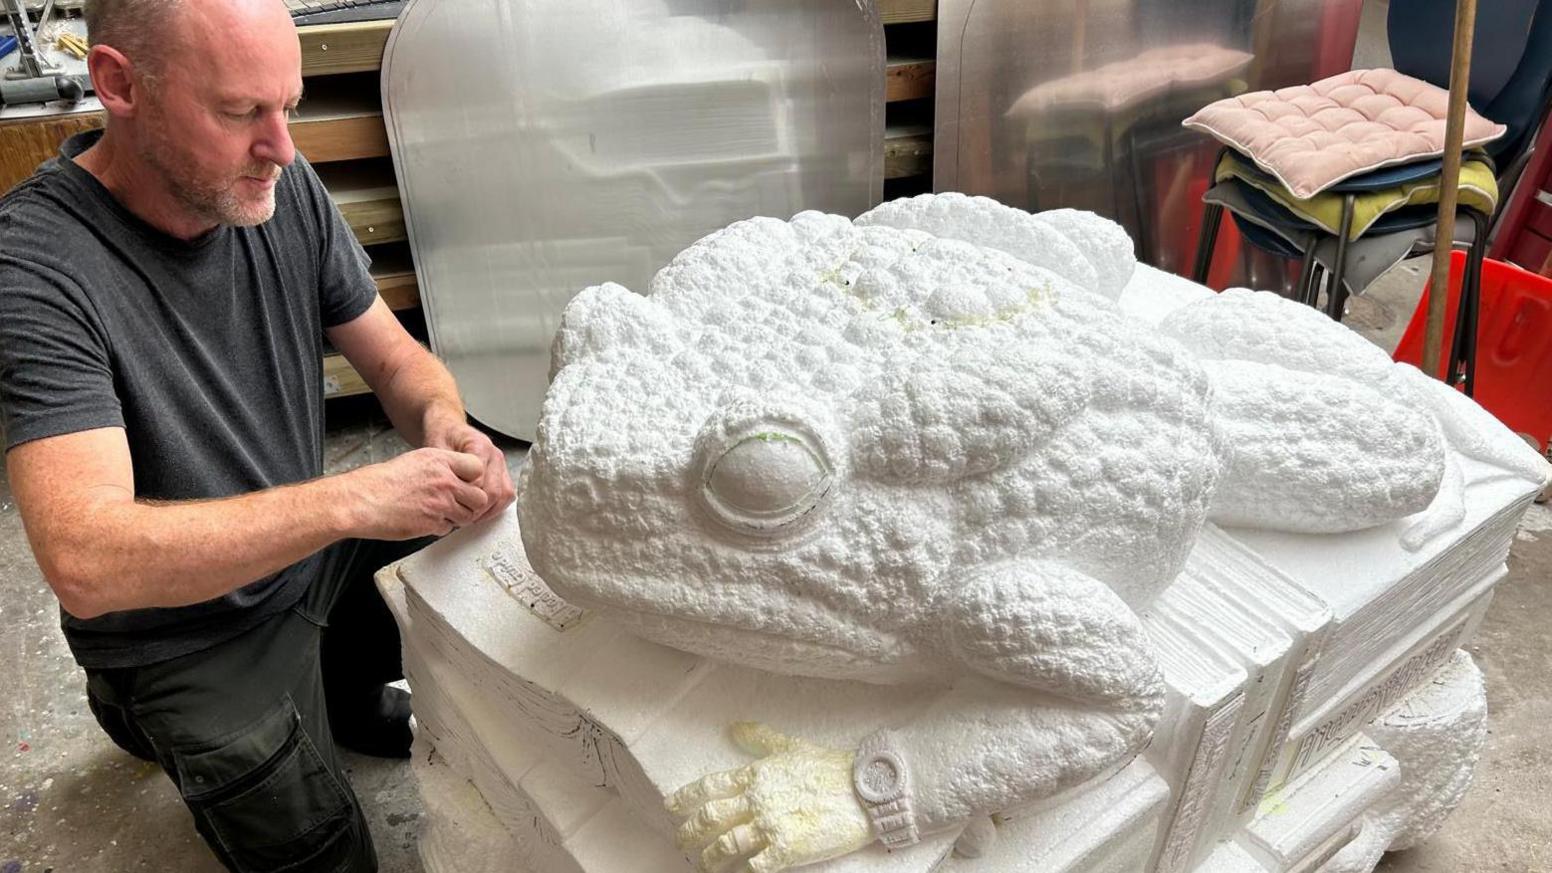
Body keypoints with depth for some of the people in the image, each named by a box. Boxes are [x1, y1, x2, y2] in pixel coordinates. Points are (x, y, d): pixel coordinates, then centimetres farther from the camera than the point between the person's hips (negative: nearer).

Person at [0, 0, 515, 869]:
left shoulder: (283, 189, -11)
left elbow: (395, 356, -3)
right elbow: (87, 563, -35)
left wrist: (440, 422, -25)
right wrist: (353, 499, -42)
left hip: (311, 549, 6)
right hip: (188, 638, -5)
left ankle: (346, 694, 28)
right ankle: (152, 726, 25)